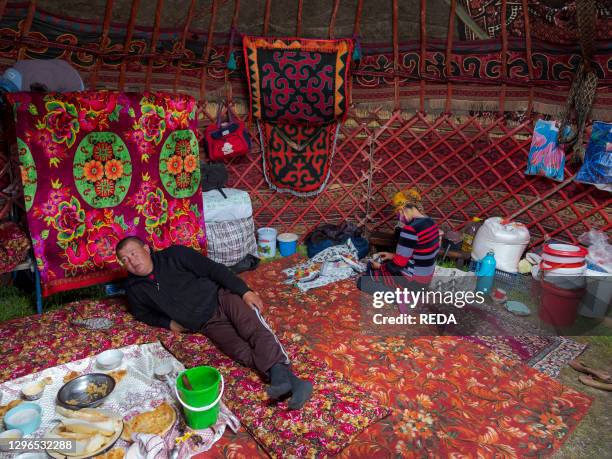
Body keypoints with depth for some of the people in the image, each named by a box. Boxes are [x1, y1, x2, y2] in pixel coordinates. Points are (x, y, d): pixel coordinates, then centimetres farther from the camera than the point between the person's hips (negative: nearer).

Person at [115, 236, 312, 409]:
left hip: (222, 296, -1)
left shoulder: (174, 255, 3)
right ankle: (290, 380, -41)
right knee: (243, 352, -24)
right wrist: (168, 323, 10)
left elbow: (213, 269, -2)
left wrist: (244, 291, -11)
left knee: (254, 329, -30)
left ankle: (279, 375, -45)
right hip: (208, 324, 1)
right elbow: (143, 314, 30)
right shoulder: (135, 289, 12)